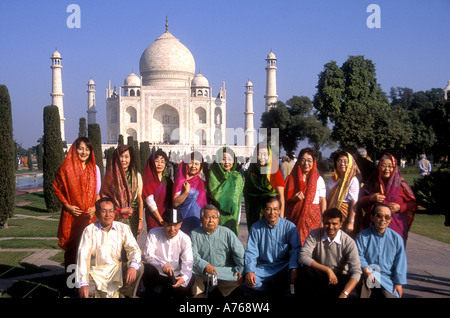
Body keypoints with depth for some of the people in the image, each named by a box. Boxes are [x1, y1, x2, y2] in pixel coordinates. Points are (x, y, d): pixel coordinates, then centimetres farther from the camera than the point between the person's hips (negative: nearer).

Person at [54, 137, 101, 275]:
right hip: (72, 215, -2)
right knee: (72, 246, 1)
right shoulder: (66, 168, -1)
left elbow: (98, 192, 12)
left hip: (89, 215, 2)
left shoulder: (94, 169, 9)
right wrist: (67, 206, -9)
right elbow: (57, 189, 2)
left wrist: (95, 208, -4)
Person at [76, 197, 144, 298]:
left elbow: (133, 249, -4)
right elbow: (83, 256, -13)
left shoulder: (123, 228, 3)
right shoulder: (89, 230, -5)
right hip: (95, 272, -3)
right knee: (84, 293, -29)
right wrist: (83, 284, -26)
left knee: (139, 268, -20)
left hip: (117, 269, 3)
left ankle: (124, 295, 0)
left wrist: (133, 266, -29)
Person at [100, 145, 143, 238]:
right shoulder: (111, 175, 3)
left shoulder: (137, 176, 6)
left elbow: (140, 200, 6)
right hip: (115, 218, -1)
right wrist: (120, 211, -7)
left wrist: (140, 220, 1)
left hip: (132, 219, 1)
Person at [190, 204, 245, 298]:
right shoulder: (194, 234, 8)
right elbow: (193, 255, -4)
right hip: (201, 272, 0)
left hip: (225, 269, 1)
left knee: (237, 279, -30)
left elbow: (240, 253, 4)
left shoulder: (227, 233, 8)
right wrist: (204, 265, -23)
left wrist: (241, 270, -11)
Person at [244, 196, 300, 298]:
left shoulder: (289, 227, 3)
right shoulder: (256, 228, 5)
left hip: (283, 267, -1)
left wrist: (294, 269, -24)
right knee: (250, 283, -28)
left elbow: (296, 249, -6)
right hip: (262, 268, 1)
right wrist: (249, 271, -18)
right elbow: (251, 252, 0)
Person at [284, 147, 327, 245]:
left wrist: (323, 221, -3)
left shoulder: (318, 179, 5)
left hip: (313, 216, -1)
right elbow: (285, 199, 11)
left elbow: (323, 201, 3)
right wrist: (295, 198, -9)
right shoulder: (292, 178, 8)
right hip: (295, 217, 1)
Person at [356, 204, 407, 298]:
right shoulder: (362, 236, 2)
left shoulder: (396, 238, 6)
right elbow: (359, 256, -3)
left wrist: (398, 283, 2)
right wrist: (365, 269, -23)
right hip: (368, 276, -2)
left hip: (388, 280, 2)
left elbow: (400, 263, 7)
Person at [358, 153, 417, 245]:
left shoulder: (401, 184, 3)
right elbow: (360, 201, 10)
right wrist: (371, 198, -9)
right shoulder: (372, 183, 9)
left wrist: (400, 207, -11)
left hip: (395, 226, -1)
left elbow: (412, 203, 7)